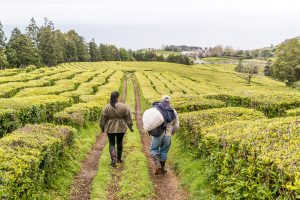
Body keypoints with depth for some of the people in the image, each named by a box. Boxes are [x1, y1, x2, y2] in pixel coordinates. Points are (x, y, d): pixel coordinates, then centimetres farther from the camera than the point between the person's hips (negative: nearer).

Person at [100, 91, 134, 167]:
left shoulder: (106, 107, -7)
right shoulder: (123, 106, -7)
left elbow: (103, 119, -2)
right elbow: (128, 117, -2)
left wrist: (102, 128, 12)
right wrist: (130, 126, 8)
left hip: (110, 128, -1)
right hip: (121, 128, 1)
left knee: (112, 144, 8)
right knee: (119, 143, 18)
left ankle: (113, 159, -10)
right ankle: (119, 158, 31)